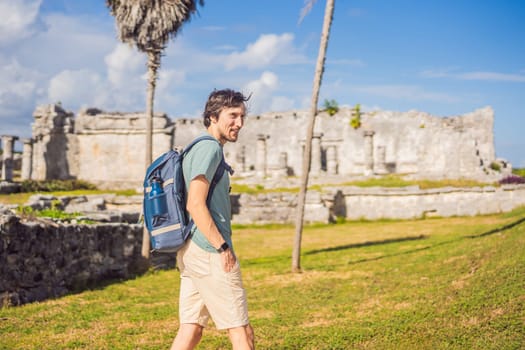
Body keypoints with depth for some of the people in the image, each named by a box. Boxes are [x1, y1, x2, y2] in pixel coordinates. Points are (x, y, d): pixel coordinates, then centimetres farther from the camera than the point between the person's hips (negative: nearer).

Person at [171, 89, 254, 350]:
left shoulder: (198, 149, 19)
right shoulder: (209, 148, -12)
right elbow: (195, 205, -20)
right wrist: (223, 248, -17)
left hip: (191, 251, 10)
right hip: (209, 252, -10)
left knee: (192, 328, 10)